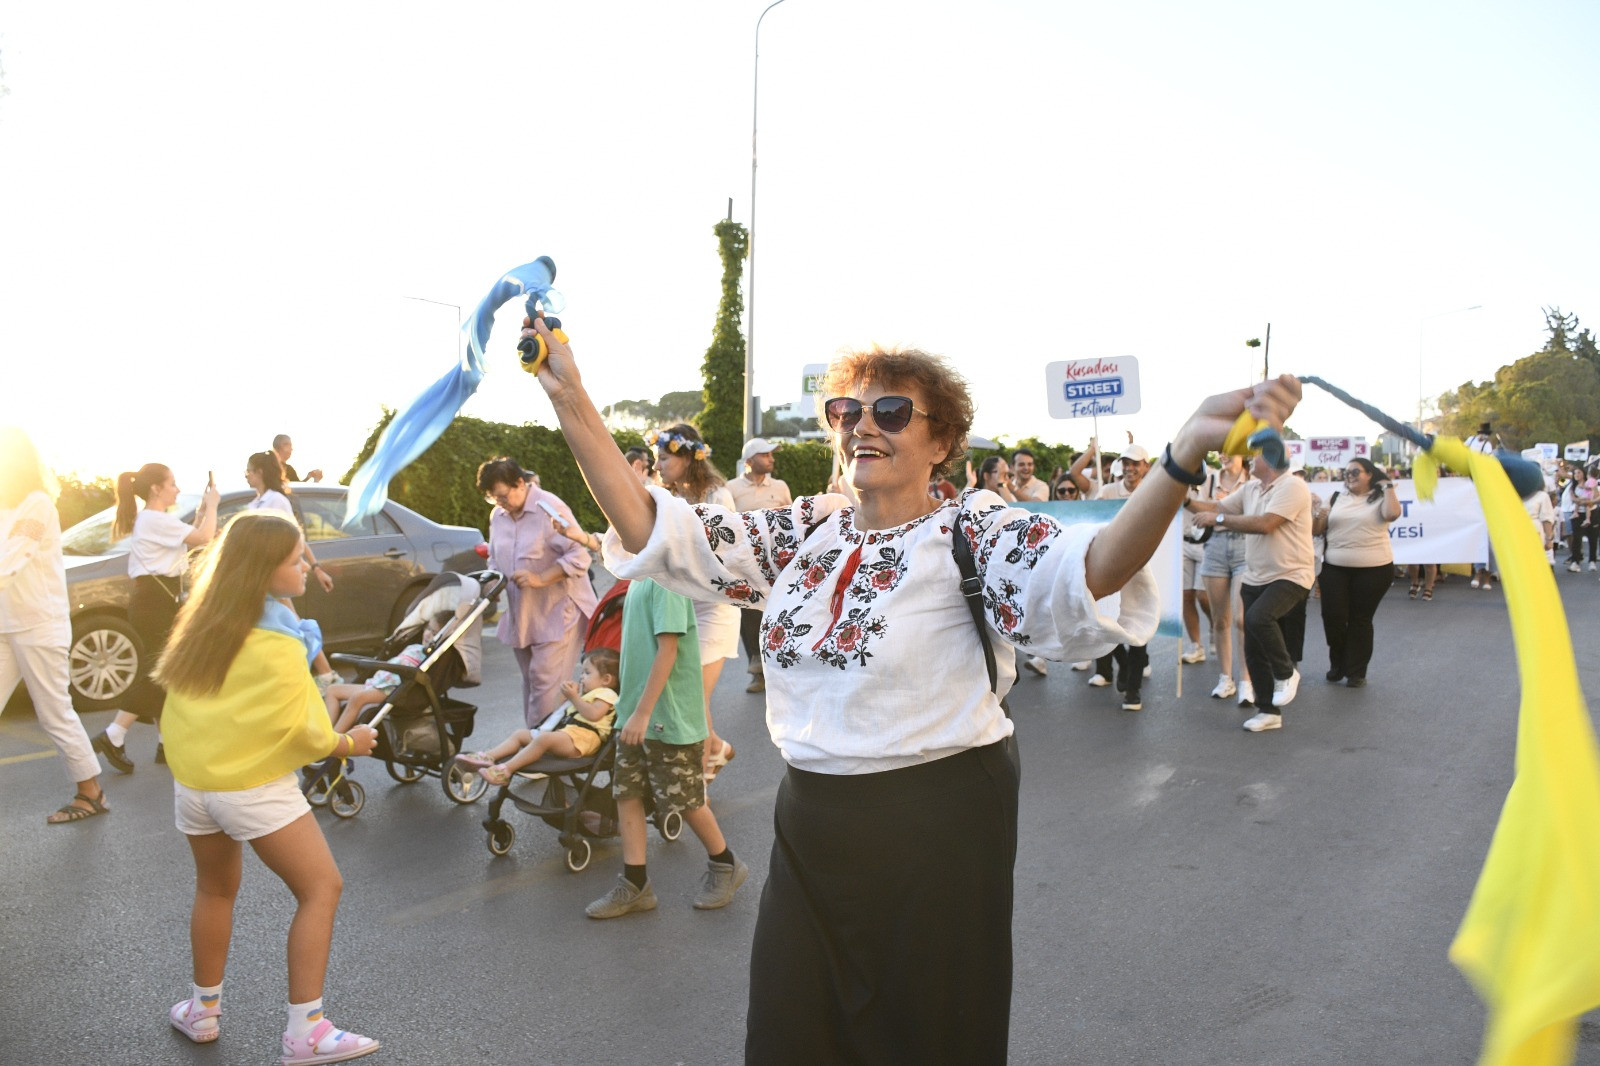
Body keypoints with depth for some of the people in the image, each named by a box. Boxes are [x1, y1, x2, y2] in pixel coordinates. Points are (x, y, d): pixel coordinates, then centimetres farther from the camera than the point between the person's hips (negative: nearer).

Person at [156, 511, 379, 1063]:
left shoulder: (204, 621, 3)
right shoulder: (279, 643, -18)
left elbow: (175, 684, 16)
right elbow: (303, 731, -14)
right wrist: (349, 743, 1)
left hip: (191, 781, 8)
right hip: (255, 786, -8)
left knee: (215, 890, 26)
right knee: (321, 889, -2)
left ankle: (203, 1011, 37)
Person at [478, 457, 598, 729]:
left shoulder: (549, 507, -15)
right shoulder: (497, 516, 9)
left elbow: (580, 556, -17)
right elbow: (494, 558, 23)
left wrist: (541, 579, -24)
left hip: (557, 610, -7)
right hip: (522, 614, 7)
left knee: (545, 679, -13)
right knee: (530, 680, 12)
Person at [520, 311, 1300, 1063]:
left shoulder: (969, 532, -11)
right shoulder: (803, 533, 4)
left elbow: (1084, 575, -31)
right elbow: (656, 530, -2)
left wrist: (1186, 451, -48)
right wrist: (571, 402, -9)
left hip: (937, 828, -5)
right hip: (810, 822, 5)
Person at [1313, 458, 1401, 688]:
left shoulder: (1379, 498, 3)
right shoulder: (1338, 498, 11)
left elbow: (1392, 514, -20)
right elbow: (1317, 527, 11)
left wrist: (1388, 486, -9)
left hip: (1373, 568, -2)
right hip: (1335, 568, 3)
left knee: (1360, 619, 5)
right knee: (1332, 616, -2)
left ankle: (1356, 672, 16)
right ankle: (1337, 664, 21)